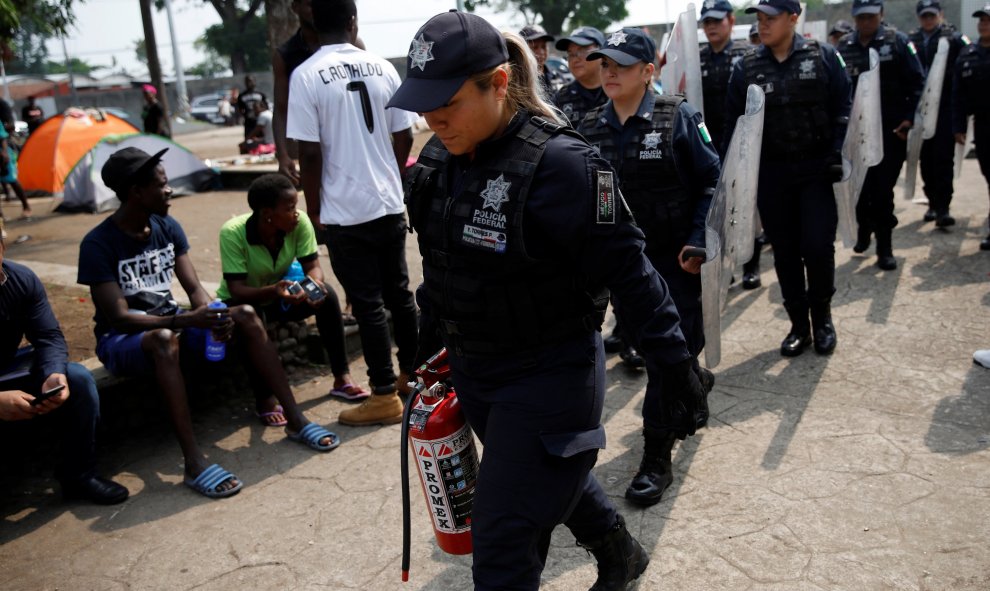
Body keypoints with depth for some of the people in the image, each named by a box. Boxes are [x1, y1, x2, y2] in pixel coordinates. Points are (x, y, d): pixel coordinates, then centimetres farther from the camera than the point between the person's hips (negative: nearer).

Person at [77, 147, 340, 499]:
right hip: (121, 339, -6)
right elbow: (118, 318, -24)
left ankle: (295, 420, -14)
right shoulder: (98, 244, -17)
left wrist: (211, 315, -24)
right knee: (164, 338, -40)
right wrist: (188, 320, -36)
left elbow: (194, 288, 0)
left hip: (171, 323, 6)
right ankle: (194, 463, -42)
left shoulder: (168, 227, 1)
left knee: (246, 316, -16)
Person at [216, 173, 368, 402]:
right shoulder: (233, 233, -30)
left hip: (281, 297, 4)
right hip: (241, 302, -3)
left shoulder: (300, 222, -21)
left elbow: (313, 266, -16)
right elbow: (236, 290, -31)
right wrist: (273, 290, -50)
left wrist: (314, 283, -40)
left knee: (326, 294, -24)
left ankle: (342, 378, -15)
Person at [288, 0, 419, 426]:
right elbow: (404, 138, 6)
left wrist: (314, 212, -1)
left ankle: (384, 396, 11)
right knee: (399, 293, 16)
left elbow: (310, 154, -13)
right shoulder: (382, 68, 2)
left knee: (368, 304, 2)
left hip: (344, 213, -4)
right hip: (390, 204, 5)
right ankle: (411, 374, 30)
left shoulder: (306, 75, -10)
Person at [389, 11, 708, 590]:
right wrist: (427, 343, 19)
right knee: (552, 475, 30)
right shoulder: (439, 160, -1)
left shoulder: (559, 164, -24)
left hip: (548, 379, -8)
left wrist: (679, 369, -17)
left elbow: (629, 271, -20)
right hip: (471, 370, 8)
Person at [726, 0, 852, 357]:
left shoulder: (823, 57, 0)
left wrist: (838, 154, -11)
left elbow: (843, 110, -1)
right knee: (784, 251, 6)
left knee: (818, 246, -6)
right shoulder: (746, 68, 4)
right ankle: (799, 324, 21)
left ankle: (822, 316, 20)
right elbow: (735, 124, 5)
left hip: (817, 169, -2)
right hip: (772, 174, 2)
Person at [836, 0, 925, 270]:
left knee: (883, 189, -1)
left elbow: (917, 83, -5)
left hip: (891, 130, -2)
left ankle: (884, 247, 10)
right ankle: (864, 229, 34)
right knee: (860, 186, 8)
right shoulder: (844, 47, 4)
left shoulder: (897, 41, -3)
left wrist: (910, 118, -14)